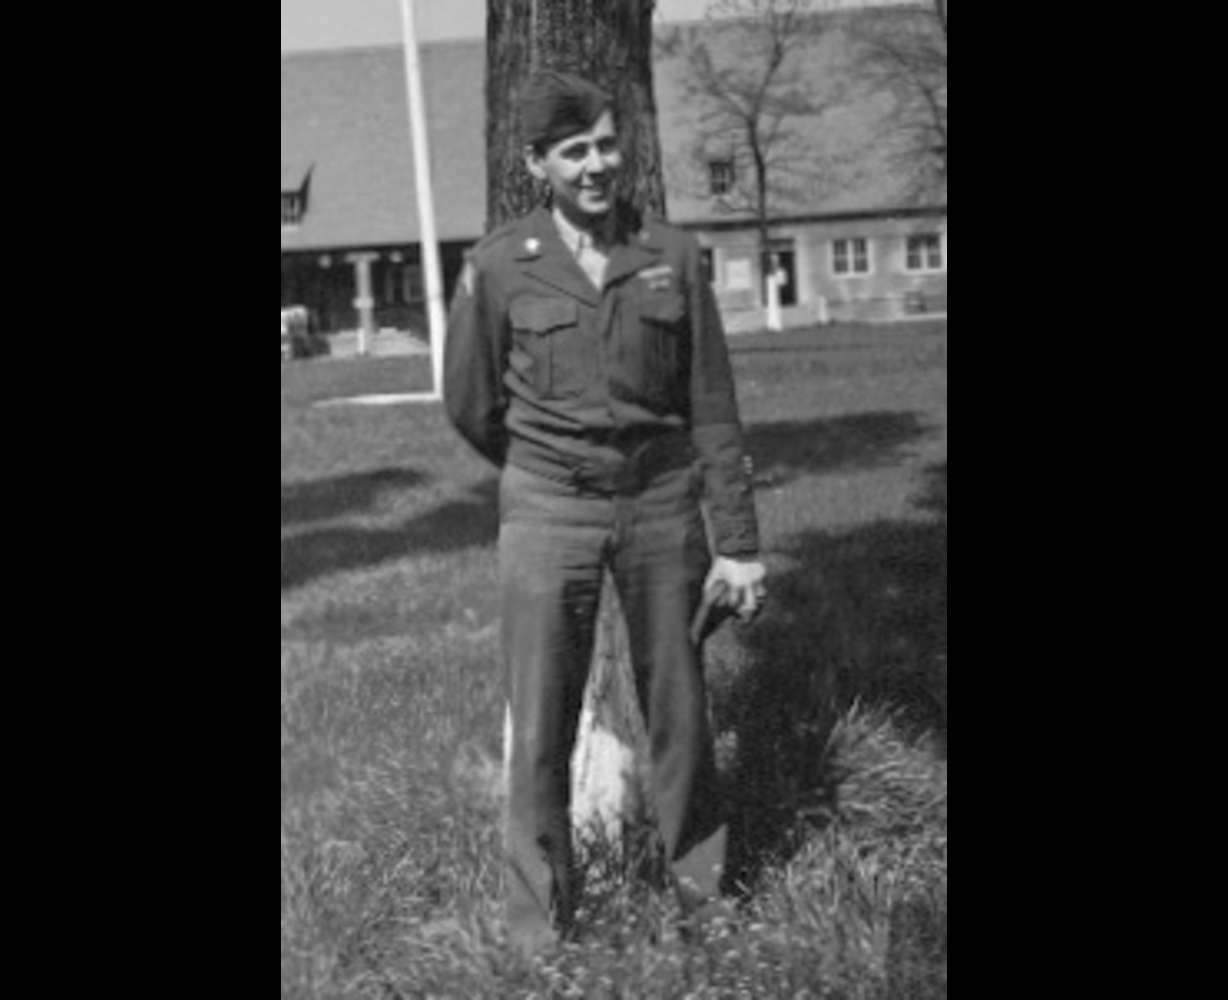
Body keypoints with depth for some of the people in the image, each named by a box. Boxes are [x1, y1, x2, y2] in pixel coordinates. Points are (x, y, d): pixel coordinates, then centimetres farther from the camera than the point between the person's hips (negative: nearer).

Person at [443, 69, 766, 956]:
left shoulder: (672, 257, -1)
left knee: (678, 706, 9)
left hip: (663, 506, 1)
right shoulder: (499, 267, -5)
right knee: (541, 724, 2)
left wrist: (739, 541, -1)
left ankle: (703, 884, 28)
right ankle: (540, 917, 16)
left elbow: (714, 408, 1)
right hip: (550, 514, -1)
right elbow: (470, 403, 7)